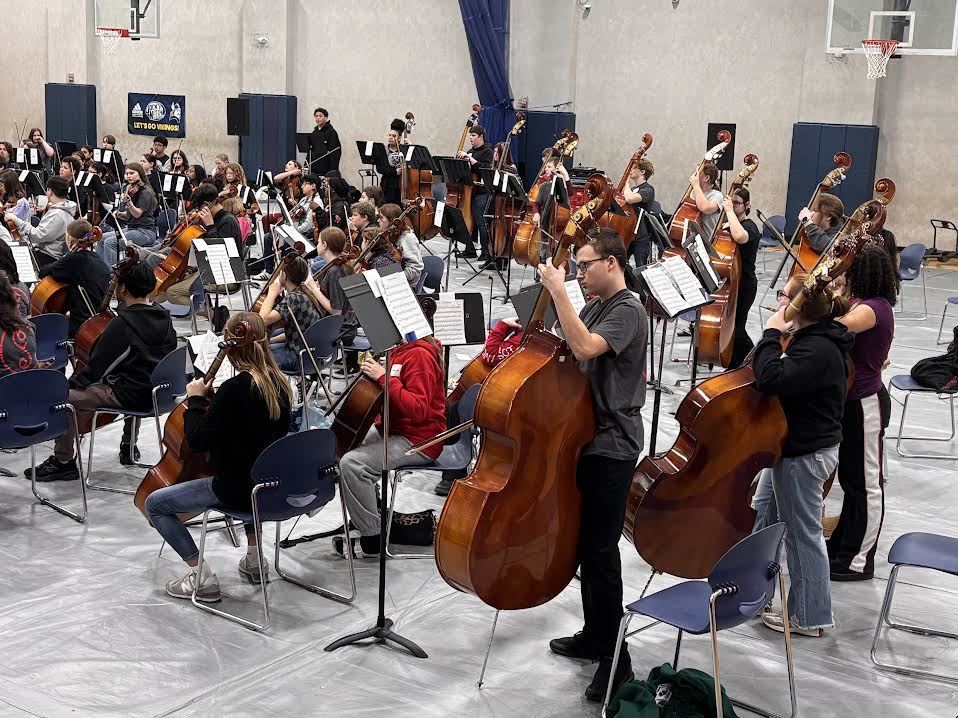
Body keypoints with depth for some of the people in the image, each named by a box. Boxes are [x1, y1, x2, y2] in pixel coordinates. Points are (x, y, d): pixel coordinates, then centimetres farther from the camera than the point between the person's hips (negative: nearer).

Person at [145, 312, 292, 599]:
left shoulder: (235, 389, -22)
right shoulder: (279, 383, 1)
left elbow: (198, 441, -19)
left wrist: (195, 401, -6)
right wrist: (211, 402, 11)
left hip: (238, 488, -8)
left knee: (155, 503, 5)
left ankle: (202, 578, 1)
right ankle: (255, 560, 38)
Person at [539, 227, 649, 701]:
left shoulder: (629, 312, -15)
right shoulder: (594, 307, 12)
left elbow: (585, 348, -32)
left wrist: (558, 292, -28)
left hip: (611, 448, -9)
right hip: (585, 438, 9)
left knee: (601, 548, -8)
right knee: (585, 543, 16)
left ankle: (615, 658, 0)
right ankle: (594, 636, 30)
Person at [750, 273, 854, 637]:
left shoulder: (817, 350, -26)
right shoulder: (813, 338, 6)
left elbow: (771, 379, -38)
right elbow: (785, 377, 20)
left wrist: (772, 334, -27)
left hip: (804, 455, -11)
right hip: (795, 445, 11)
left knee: (802, 534, 2)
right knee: (765, 513, 25)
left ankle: (809, 618, 15)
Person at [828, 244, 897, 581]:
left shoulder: (872, 309, -24)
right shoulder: (868, 304, 8)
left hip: (865, 405, -10)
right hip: (855, 401, 10)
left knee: (866, 483, 2)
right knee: (851, 477, 20)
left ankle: (859, 561, 13)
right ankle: (842, 546, 34)